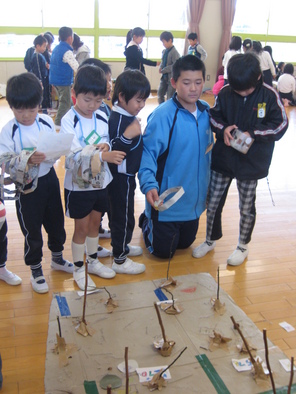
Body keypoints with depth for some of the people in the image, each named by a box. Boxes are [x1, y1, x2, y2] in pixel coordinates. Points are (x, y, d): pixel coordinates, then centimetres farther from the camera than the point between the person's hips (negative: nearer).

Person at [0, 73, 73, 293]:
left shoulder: (47, 122, -4)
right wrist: (27, 159, -36)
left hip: (49, 180, 4)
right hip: (27, 186, -4)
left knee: (56, 222, 21)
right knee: (32, 231, 10)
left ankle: (58, 258, 46)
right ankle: (36, 271, 31)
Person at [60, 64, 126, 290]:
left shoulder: (102, 117, -2)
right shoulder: (69, 121, -17)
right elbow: (74, 155, -28)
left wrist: (107, 146, -15)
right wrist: (102, 154, -39)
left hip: (100, 181, 5)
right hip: (78, 184, -5)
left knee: (95, 223, 19)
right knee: (82, 227, 8)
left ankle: (93, 261, 38)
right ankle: (78, 269, 26)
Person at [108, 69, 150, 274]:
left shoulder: (128, 116, 4)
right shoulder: (119, 120, -25)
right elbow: (115, 152, -30)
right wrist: (128, 136, -41)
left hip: (126, 175, 10)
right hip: (121, 177, -10)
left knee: (123, 215, 23)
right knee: (123, 217, 2)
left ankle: (122, 246, 41)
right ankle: (120, 260, 15)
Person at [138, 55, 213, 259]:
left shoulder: (206, 111, -2)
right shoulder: (163, 115, -22)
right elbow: (148, 151, -25)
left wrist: (209, 187, 13)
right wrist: (149, 184, -40)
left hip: (194, 200, 6)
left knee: (185, 244, 24)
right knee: (163, 251, 9)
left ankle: (152, 222, 49)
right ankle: (147, 222, 36)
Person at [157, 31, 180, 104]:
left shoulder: (174, 52, -17)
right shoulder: (164, 51, 6)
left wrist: (163, 70, -19)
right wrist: (160, 68, -6)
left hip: (172, 77, -8)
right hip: (164, 77, 8)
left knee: (170, 97, 0)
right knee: (160, 93, 13)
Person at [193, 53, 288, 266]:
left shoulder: (269, 95, -12)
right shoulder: (225, 93, -7)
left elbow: (281, 125, -9)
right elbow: (214, 116, 5)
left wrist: (253, 133, -20)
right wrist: (223, 128, -16)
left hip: (251, 163, -2)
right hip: (222, 158, 2)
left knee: (247, 208, 11)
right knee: (213, 202, 12)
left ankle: (243, 246, 33)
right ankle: (210, 240, 35)